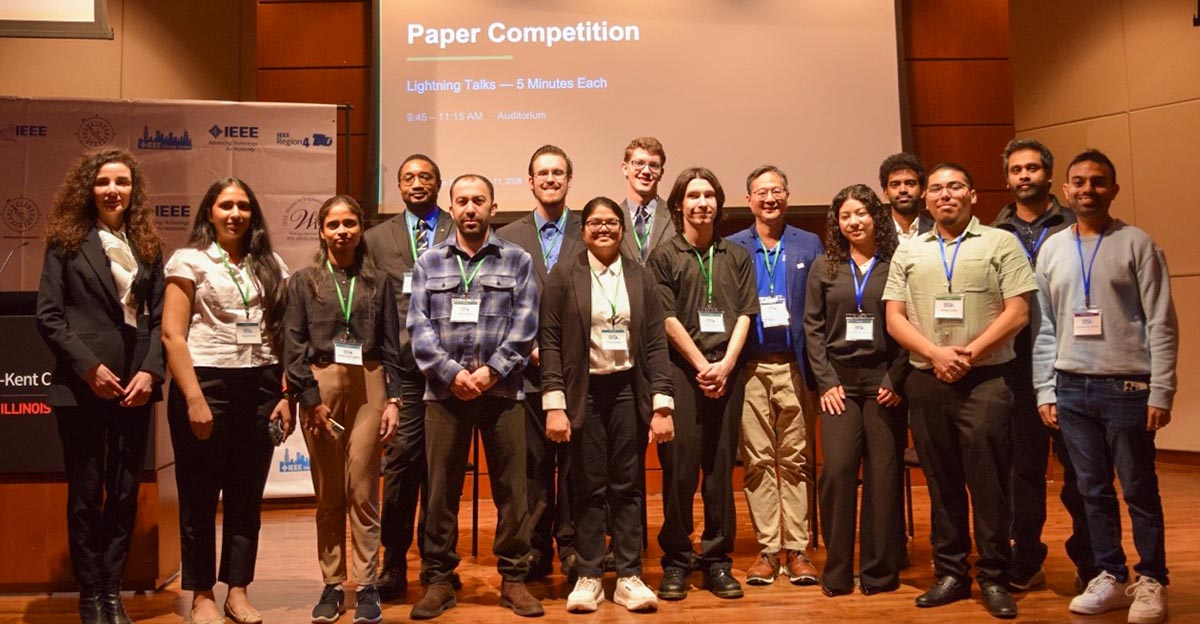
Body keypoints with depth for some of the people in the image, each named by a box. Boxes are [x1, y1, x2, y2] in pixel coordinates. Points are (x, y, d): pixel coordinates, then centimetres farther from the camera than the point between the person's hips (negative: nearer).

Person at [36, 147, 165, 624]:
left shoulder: (148, 246, 10)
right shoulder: (67, 242, 1)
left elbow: (158, 317, 7)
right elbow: (49, 316, -4)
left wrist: (150, 371, -6)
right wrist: (90, 368, -13)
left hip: (135, 387, 3)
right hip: (83, 386, -3)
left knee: (125, 492, 7)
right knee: (86, 492, 4)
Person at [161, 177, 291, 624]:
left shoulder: (271, 265, 11)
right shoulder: (190, 260, 0)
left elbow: (283, 335, 11)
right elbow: (172, 334, -6)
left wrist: (286, 395, 3)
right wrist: (194, 399, -13)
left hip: (259, 388, 4)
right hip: (206, 384, -3)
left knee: (247, 497, 8)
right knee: (200, 497, 6)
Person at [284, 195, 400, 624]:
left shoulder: (378, 282, 10)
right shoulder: (303, 281, 8)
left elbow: (391, 347, 9)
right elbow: (293, 346, 3)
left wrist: (393, 399, 0)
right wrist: (311, 399, -6)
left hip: (368, 385, 0)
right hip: (319, 385, 0)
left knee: (362, 490, -3)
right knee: (327, 493, 5)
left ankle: (366, 585, 4)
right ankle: (332, 584, 13)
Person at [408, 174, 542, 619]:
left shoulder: (518, 261, 8)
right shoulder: (428, 263, 11)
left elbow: (525, 324, -1)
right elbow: (419, 326, 2)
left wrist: (492, 370, -11)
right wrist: (452, 372, -10)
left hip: (503, 390, -1)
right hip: (444, 391, 1)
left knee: (511, 488, 3)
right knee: (441, 489, 5)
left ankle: (513, 578, 15)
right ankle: (439, 579, 17)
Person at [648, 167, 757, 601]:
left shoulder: (737, 256, 14)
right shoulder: (664, 256, 5)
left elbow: (745, 314, 7)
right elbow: (667, 318, -3)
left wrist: (725, 364, -6)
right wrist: (701, 365, -9)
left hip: (727, 371, 3)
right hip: (681, 370, -2)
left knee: (721, 466, 4)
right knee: (679, 466, -2)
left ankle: (717, 560, 13)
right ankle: (675, 560, 9)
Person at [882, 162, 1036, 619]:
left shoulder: (1000, 244, 5)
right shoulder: (908, 251, 13)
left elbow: (1017, 313, -3)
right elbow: (894, 318, 6)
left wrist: (969, 354, -12)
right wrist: (936, 354, -9)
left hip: (986, 381, -3)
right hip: (926, 382, 3)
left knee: (988, 483, -1)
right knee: (941, 483, 9)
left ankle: (994, 578, 12)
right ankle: (950, 573, 20)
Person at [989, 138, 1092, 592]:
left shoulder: (1072, 227, 4)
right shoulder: (994, 235, 9)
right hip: (1018, 364, 2)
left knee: (1078, 463, 5)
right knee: (1025, 464, 9)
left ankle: (1089, 562, 20)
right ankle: (1026, 562, 21)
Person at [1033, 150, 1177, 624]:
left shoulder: (1137, 244, -2)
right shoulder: (1051, 249, 9)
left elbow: (1162, 323, -5)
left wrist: (1161, 391, -10)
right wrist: (1045, 390, 6)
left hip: (1127, 386, -3)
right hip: (1071, 388, 4)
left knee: (1139, 491, 5)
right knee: (1093, 490, 10)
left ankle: (1151, 582, 19)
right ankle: (1111, 577, 23)